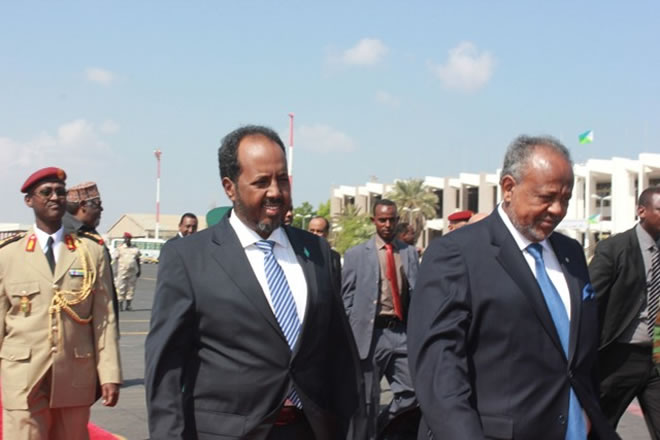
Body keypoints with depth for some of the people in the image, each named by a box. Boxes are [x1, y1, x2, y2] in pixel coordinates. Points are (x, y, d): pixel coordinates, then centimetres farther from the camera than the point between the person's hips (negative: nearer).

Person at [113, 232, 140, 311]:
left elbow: (138, 260, 16)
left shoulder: (135, 249, 12)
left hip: (132, 271, 3)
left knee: (131, 288, 3)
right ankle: (120, 305, -2)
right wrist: (117, 271, -7)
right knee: (121, 288, -6)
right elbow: (116, 259, 1)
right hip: (122, 271, -3)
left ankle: (128, 305, 10)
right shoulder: (119, 249, 4)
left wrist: (138, 270, 11)